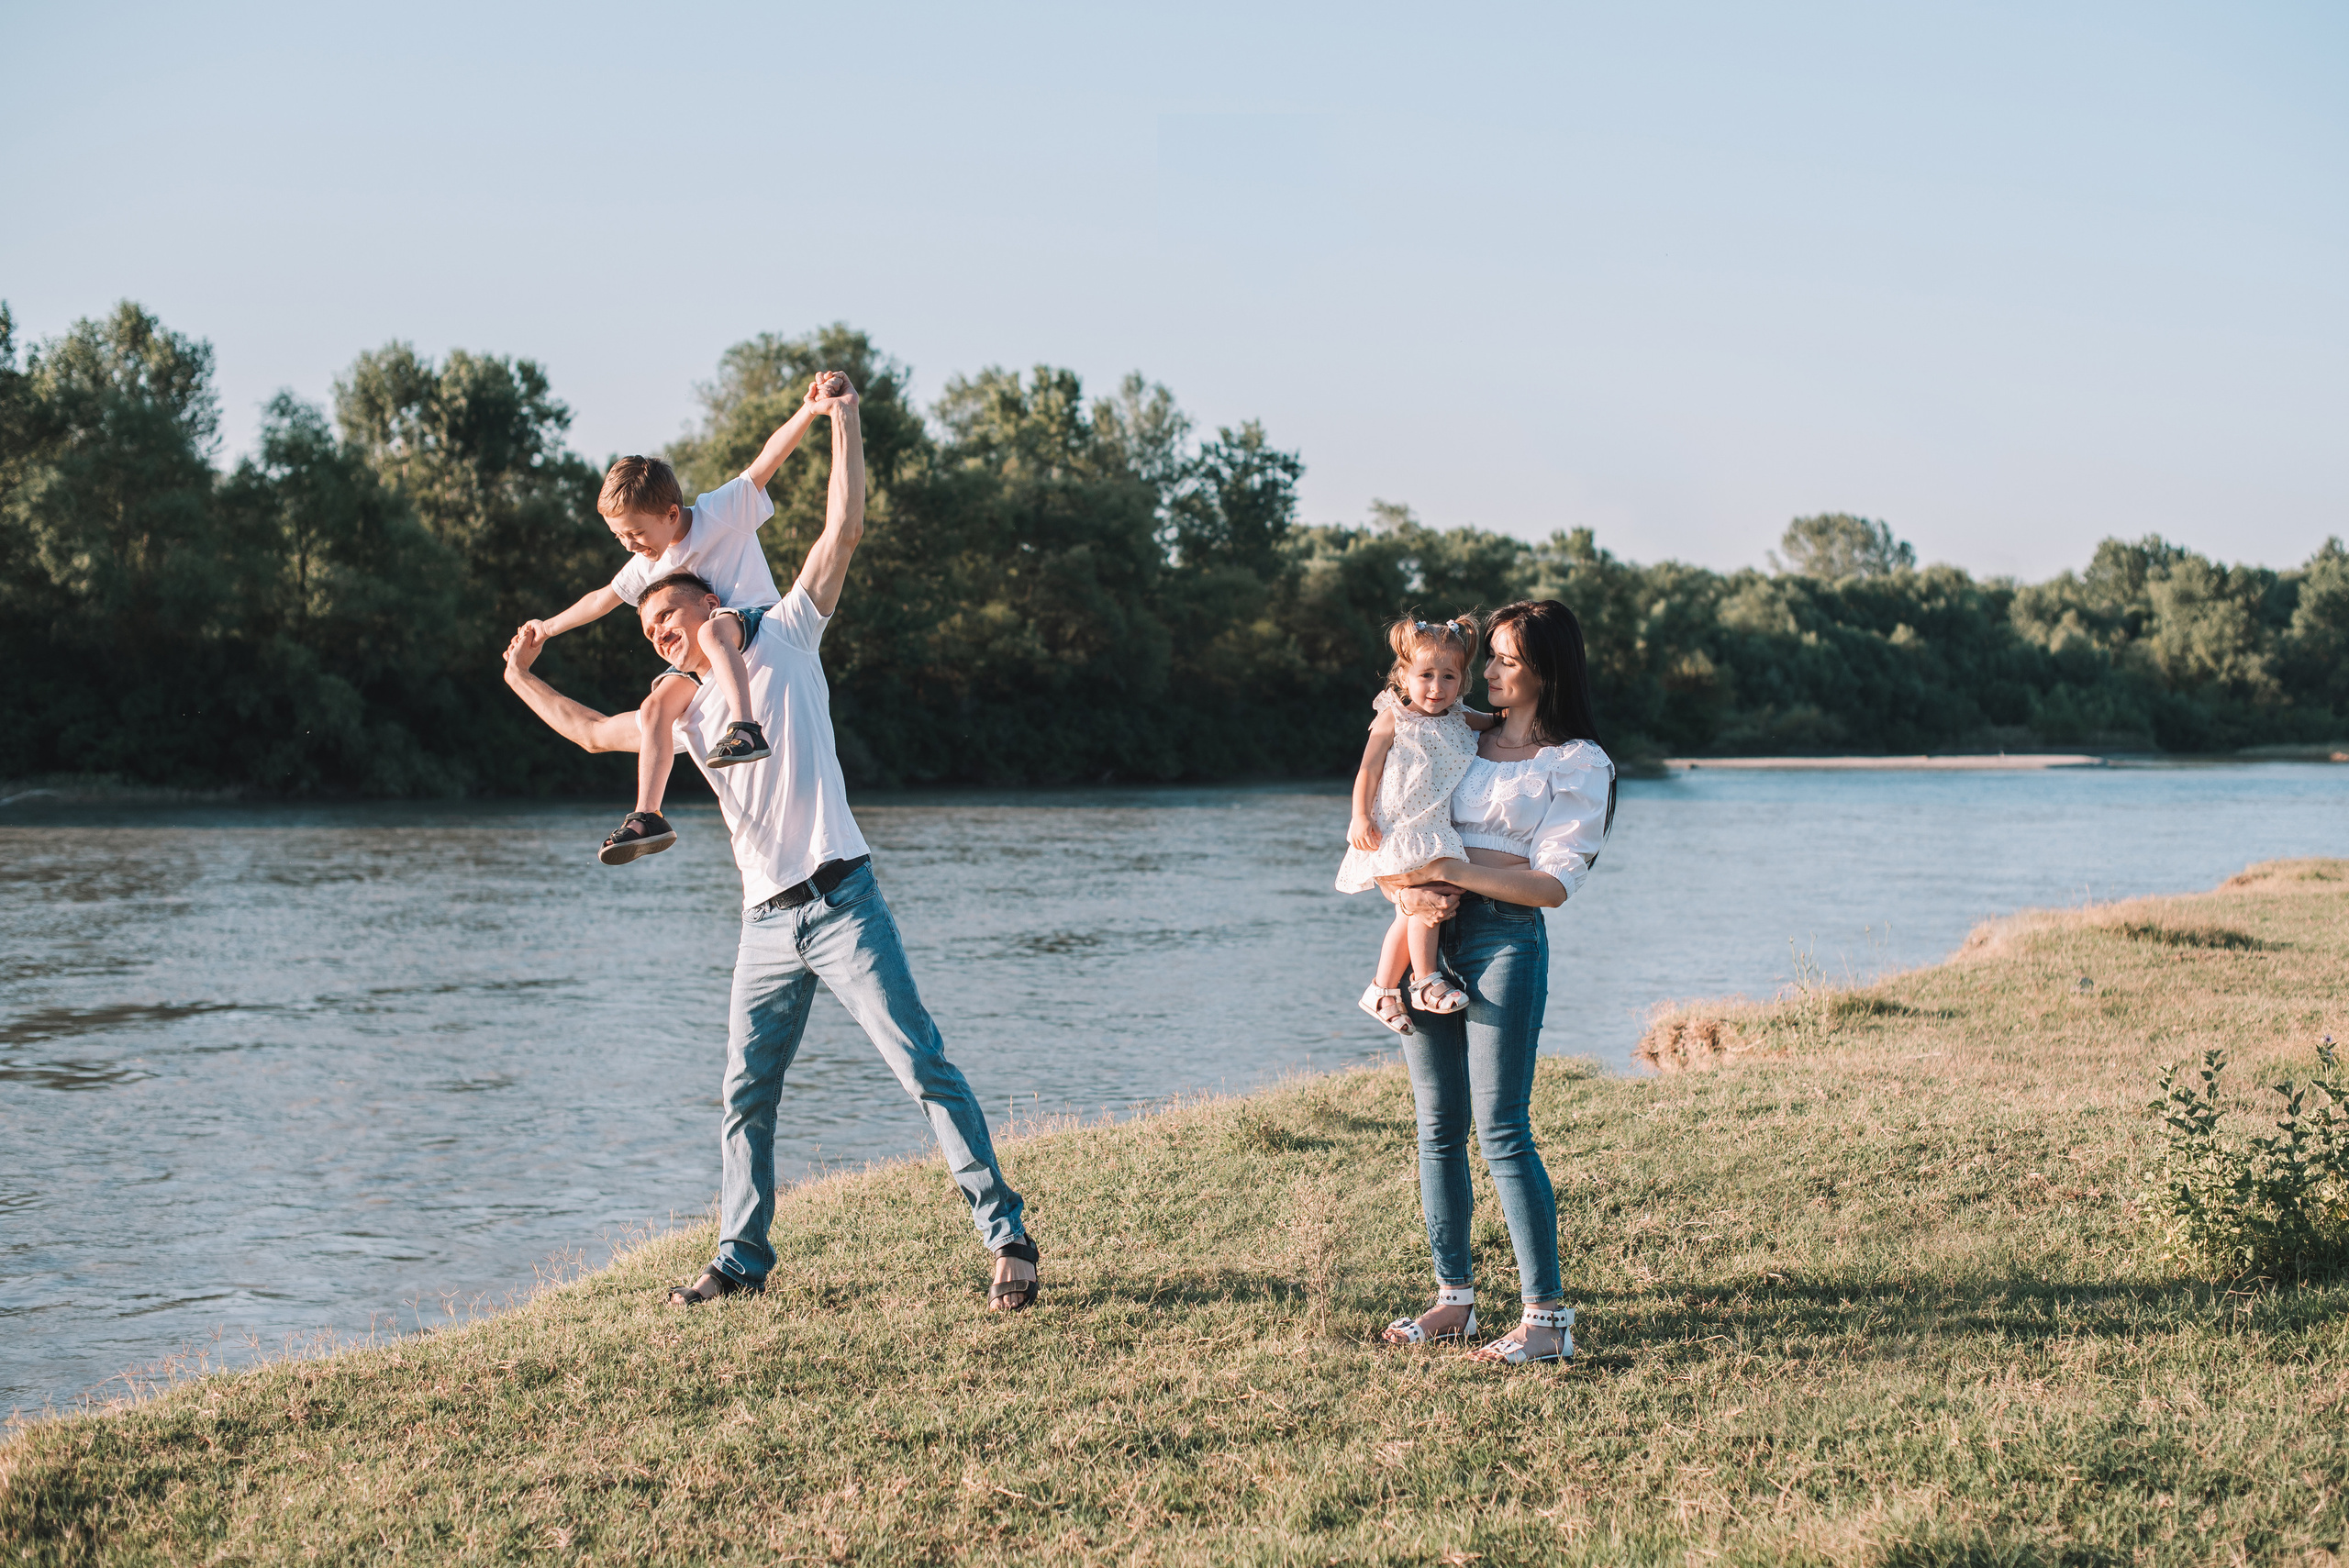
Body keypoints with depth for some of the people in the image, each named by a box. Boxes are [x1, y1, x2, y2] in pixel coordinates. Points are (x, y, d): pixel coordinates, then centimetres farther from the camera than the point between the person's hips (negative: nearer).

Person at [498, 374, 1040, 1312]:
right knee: (744, 1097, 7)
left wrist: (843, 423, 0)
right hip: (767, 925, 6)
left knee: (923, 1068, -9)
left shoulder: (781, 641, 6)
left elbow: (844, 533, 0)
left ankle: (1008, 1240, -8)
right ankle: (741, 1260, 18)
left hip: (841, 901, -6)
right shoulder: (686, 710, 20)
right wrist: (524, 680, 36)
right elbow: (593, 733, 34)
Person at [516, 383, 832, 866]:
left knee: (712, 632, -41)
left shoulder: (722, 510, -10)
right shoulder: (647, 566, 9)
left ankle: (745, 729, -55)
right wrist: (551, 626, 35)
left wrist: (808, 410, -33)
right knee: (655, 708, -15)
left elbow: (766, 461, -20)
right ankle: (648, 817, -16)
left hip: (755, 619, -7)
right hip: (700, 657, 7)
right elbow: (603, 598, 25)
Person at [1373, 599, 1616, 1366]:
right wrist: (1409, 885, -7)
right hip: (1431, 932, 6)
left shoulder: (1577, 763, 0)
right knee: (1438, 1128, 7)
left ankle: (1548, 1317, -5)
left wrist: (1451, 871, -14)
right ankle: (1454, 1298, 16)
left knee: (1502, 1129, -10)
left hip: (1505, 938, -6)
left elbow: (1554, 884, -9)